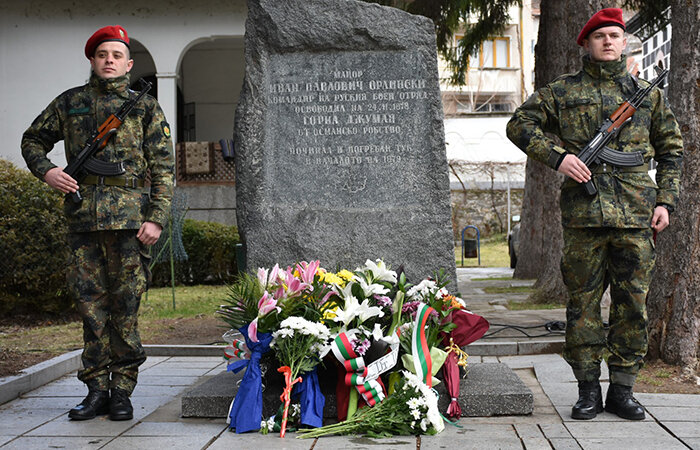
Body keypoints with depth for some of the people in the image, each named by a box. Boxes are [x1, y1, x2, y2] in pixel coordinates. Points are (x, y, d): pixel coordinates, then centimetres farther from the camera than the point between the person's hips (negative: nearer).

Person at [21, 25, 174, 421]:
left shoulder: (146, 107, 8)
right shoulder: (70, 102, 14)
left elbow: (163, 169, 3)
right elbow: (33, 140, 25)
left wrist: (156, 219, -7)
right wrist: (46, 170, 4)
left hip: (129, 219, -2)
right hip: (83, 221, 2)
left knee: (126, 307, 0)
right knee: (91, 305, 5)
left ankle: (122, 391, 9)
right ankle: (97, 389, 13)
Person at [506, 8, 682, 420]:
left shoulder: (648, 94, 15)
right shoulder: (563, 91, 9)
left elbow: (671, 150, 19)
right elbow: (520, 124, 6)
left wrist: (665, 201, 8)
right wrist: (558, 156, -8)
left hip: (636, 216, 2)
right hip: (584, 215, -2)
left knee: (633, 303, 4)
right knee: (583, 302, 1)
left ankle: (623, 389, 15)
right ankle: (589, 389, 12)